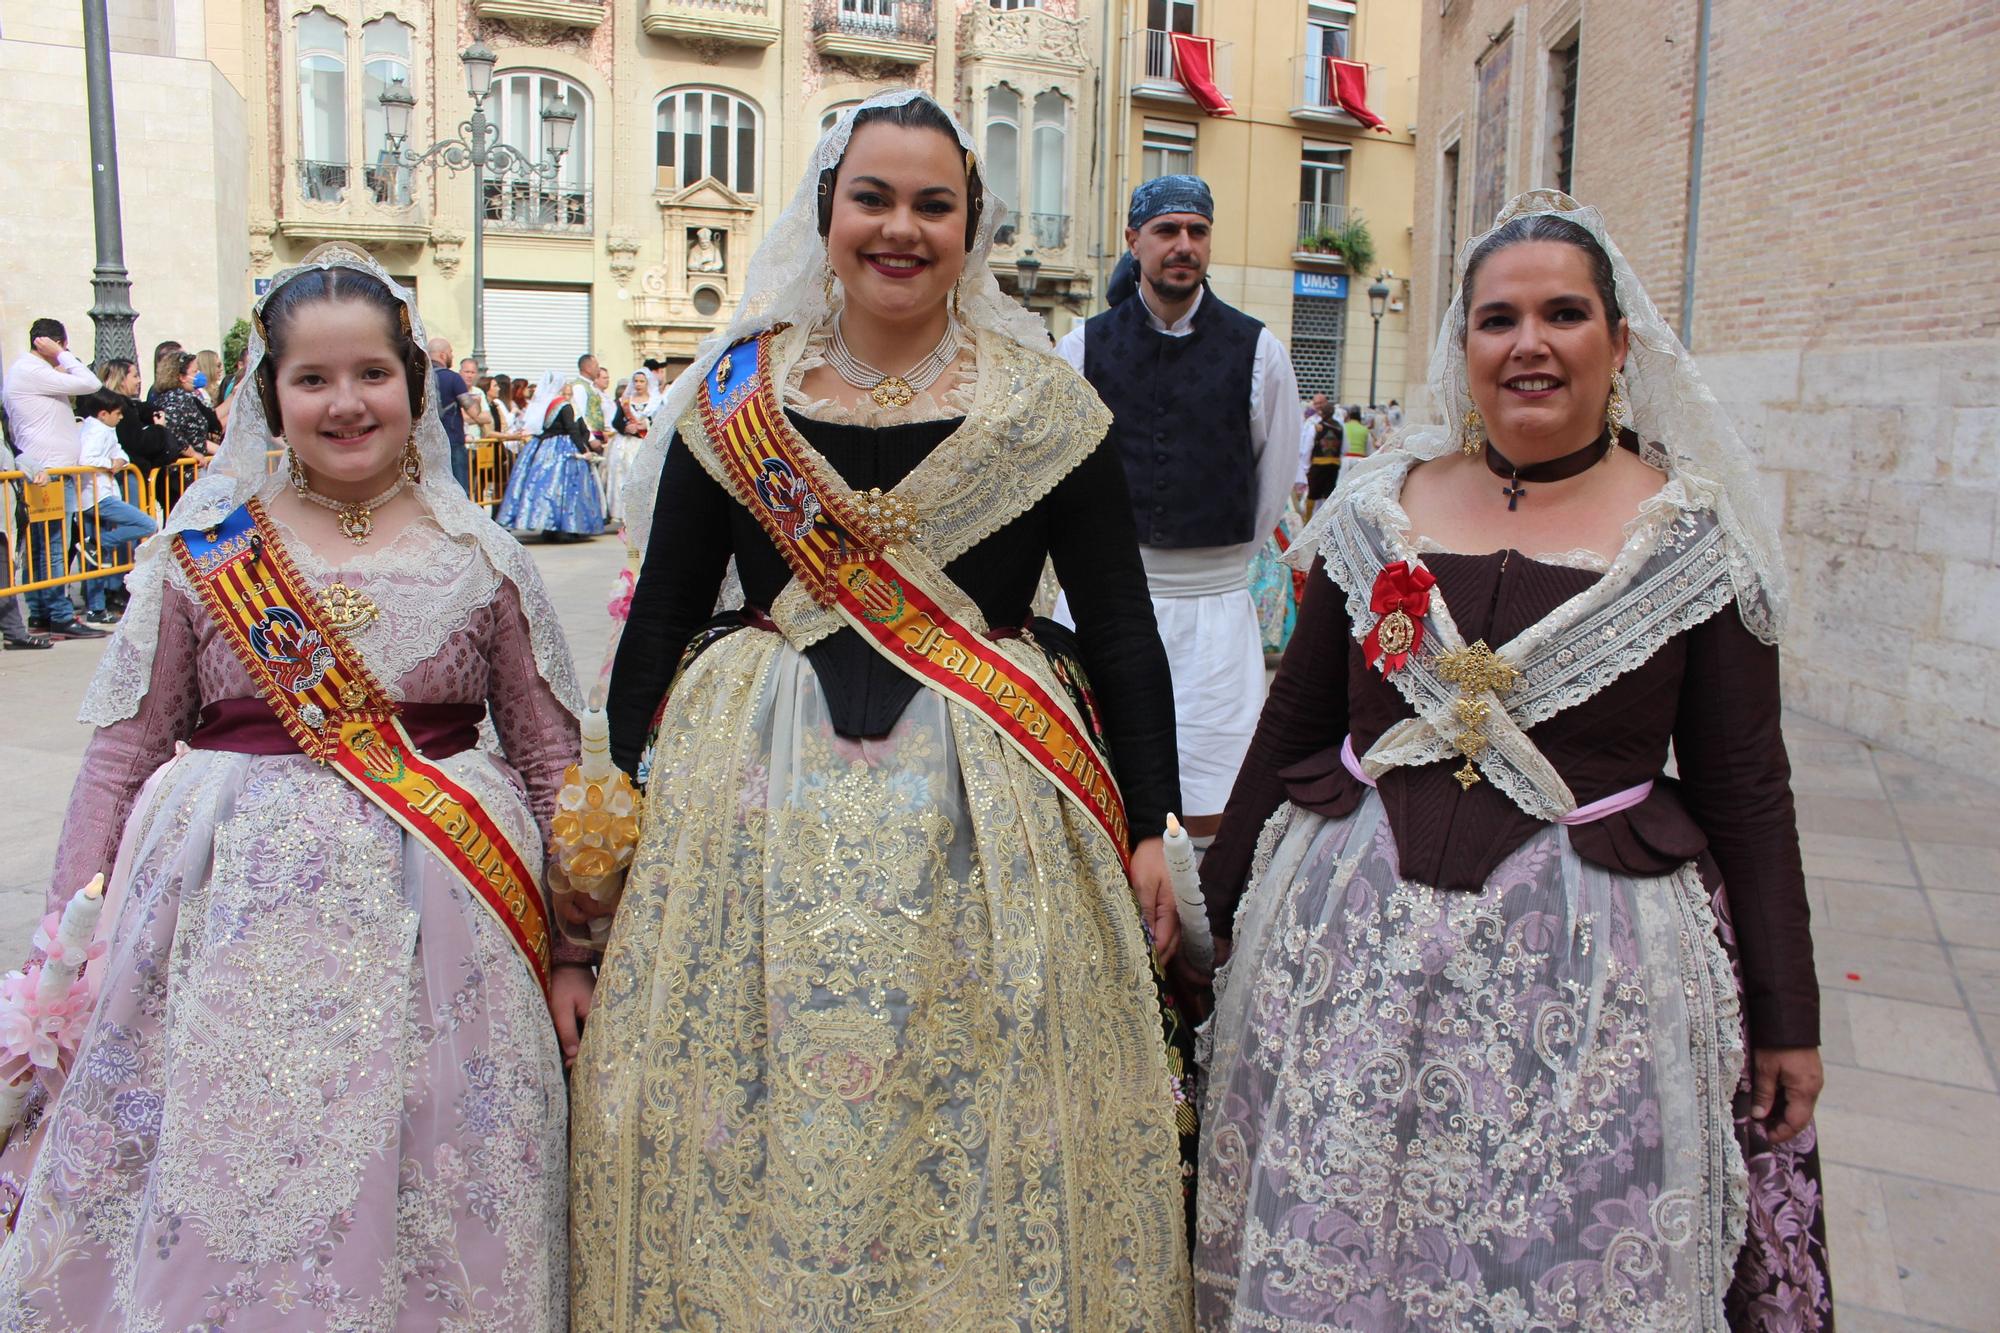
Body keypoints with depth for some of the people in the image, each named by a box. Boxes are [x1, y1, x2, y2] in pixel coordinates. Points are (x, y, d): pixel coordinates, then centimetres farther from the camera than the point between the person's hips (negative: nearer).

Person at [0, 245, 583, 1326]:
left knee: (422, 1206, 6)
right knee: (218, 1207, 7)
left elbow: (551, 759, 6)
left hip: (439, 933, 0)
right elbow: (122, 751, 6)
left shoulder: (482, 561, 3)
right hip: (232, 925, 0)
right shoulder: (205, 549, 2)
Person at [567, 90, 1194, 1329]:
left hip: (987, 805, -1)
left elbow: (1124, 629, 3)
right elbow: (660, 616, 8)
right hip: (759, 799, 1)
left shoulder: (1045, 407, 1)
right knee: (750, 1120, 9)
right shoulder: (735, 395, 4)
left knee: (981, 1126, 7)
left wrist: (1150, 828, 0)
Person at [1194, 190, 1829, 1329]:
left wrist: (1788, 1019, 3)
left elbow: (1747, 791, 1)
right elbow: (1293, 725, 9)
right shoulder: (1381, 503, 4)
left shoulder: (1691, 531, -1)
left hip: (1586, 956, -2)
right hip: (1354, 938, 2)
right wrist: (1223, 911, 13)